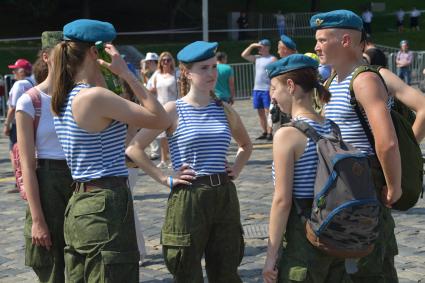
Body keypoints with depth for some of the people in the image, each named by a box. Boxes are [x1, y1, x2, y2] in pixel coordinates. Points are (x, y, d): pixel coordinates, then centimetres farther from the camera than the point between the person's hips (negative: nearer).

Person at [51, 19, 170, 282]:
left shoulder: (64, 100, 10)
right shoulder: (94, 96, -16)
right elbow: (161, 120, -14)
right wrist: (127, 74, -9)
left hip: (79, 205, 10)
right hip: (106, 206, -9)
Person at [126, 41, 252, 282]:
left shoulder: (224, 110, 8)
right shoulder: (173, 110, -6)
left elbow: (246, 145, 26)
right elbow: (134, 148, -10)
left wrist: (236, 170, 10)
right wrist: (165, 179, -11)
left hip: (225, 196, 5)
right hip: (188, 198, -4)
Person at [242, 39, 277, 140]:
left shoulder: (272, 59, -5)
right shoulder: (257, 58, 14)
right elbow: (244, 55, 14)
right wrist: (252, 46, 6)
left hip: (267, 90, -7)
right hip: (256, 89, 7)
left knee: (268, 112, -8)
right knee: (260, 112, 9)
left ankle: (269, 133, -8)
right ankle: (264, 132, 16)